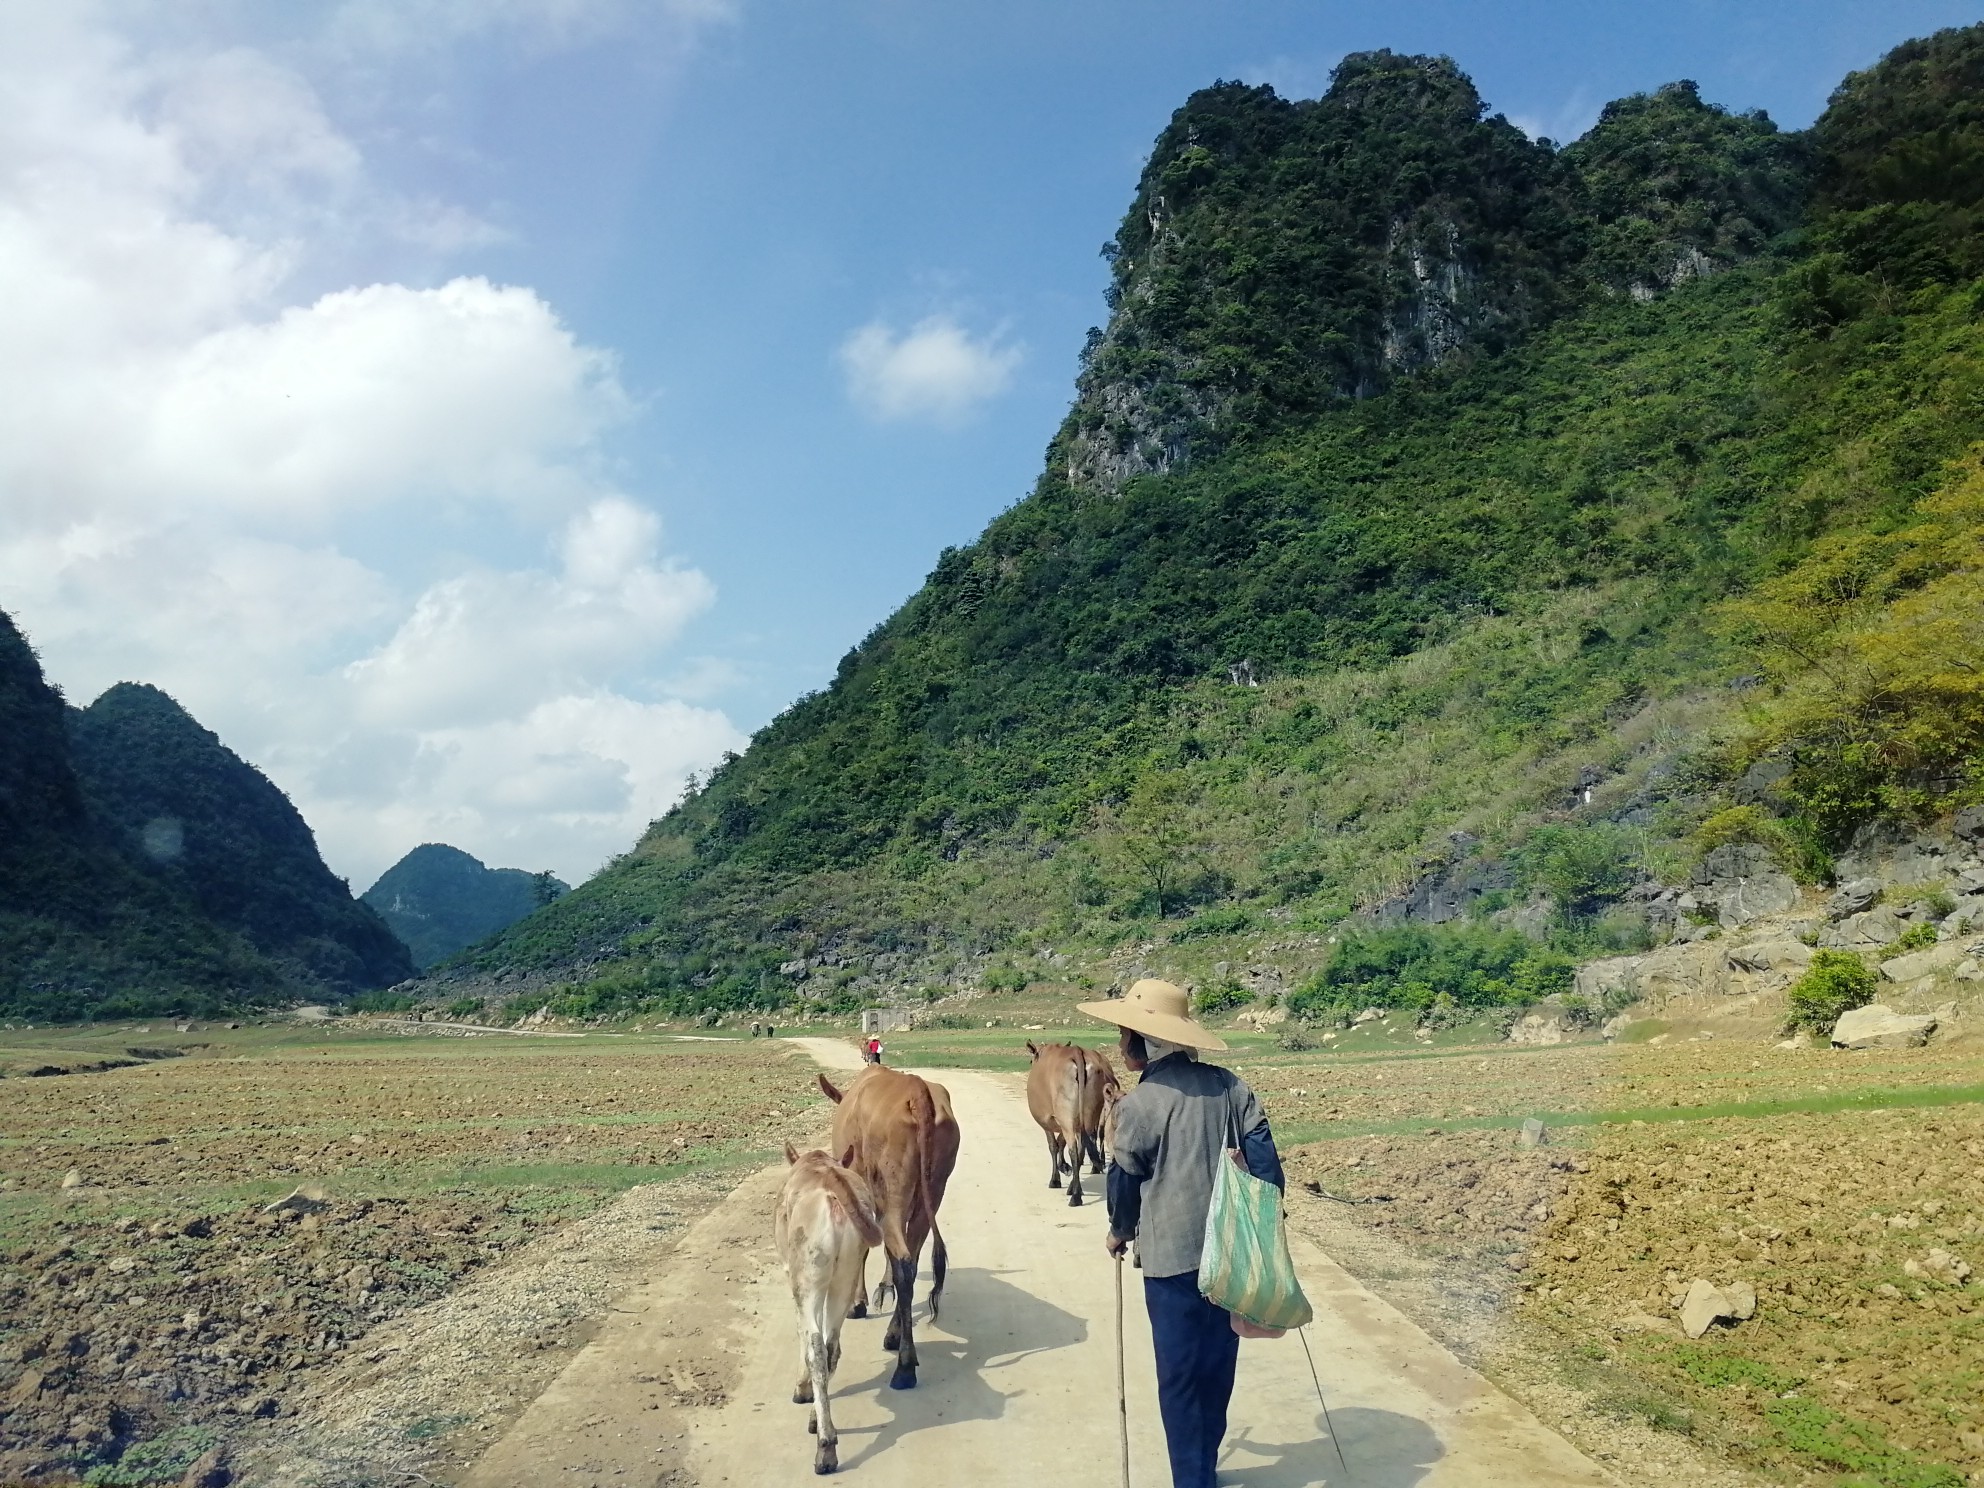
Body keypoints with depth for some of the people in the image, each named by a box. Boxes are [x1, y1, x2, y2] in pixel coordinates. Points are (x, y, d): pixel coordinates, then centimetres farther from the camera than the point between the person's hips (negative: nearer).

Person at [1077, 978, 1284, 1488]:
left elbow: (1125, 1179, -4)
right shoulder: (1228, 1084, 0)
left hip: (1171, 1256, -6)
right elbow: (1262, 1152, 2)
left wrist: (1119, 1232, 15)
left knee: (1180, 1375, 7)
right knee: (1218, 1363, 19)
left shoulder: (1139, 1103, -14)